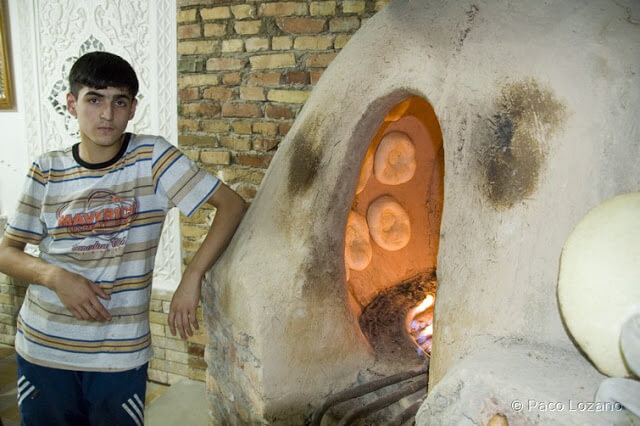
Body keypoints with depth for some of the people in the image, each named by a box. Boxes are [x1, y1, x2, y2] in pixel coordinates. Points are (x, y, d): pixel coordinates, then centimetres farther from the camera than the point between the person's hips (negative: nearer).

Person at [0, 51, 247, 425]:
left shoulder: (152, 158, -10)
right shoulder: (48, 171, -2)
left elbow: (232, 203, -15)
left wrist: (192, 278, -21)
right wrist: (55, 276, -16)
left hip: (121, 355, -2)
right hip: (41, 350, 3)